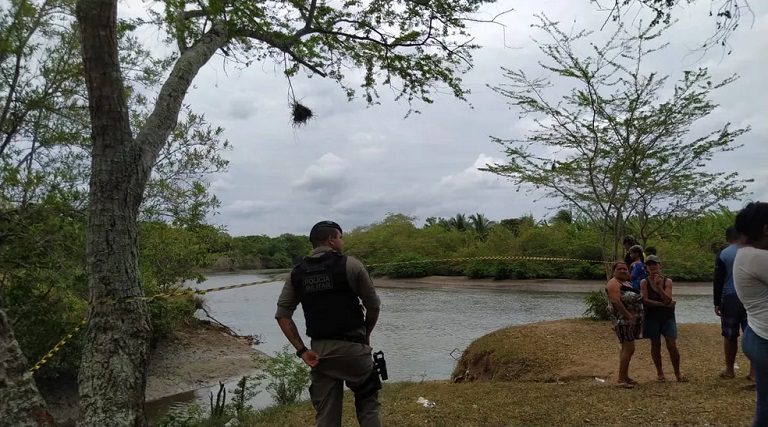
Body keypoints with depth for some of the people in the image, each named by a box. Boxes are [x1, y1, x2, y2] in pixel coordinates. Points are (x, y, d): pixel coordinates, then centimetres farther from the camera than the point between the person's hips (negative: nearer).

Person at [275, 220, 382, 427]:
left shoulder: (297, 273, 5)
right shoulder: (349, 264, -6)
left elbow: (282, 315, 1)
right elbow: (373, 306, -3)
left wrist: (302, 350, -1)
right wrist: (365, 334, 14)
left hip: (319, 351, 3)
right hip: (351, 347, -3)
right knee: (368, 404, 16)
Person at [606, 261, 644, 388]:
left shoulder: (627, 283, 18)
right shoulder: (614, 283, -12)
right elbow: (616, 301, -24)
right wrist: (628, 316, -27)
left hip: (631, 319, 10)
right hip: (622, 318, -10)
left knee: (626, 348, 12)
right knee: (629, 348, -14)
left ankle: (625, 377, 19)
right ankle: (621, 379, -11)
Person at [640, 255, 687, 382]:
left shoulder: (667, 281, -1)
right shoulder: (644, 282, -4)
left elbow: (667, 299, -13)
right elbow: (646, 301, -13)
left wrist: (658, 285, -22)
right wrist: (664, 304, -16)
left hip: (667, 317, 1)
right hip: (652, 318, 0)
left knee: (672, 345, -3)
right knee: (655, 345, 7)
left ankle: (677, 373, 11)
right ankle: (659, 372, 20)